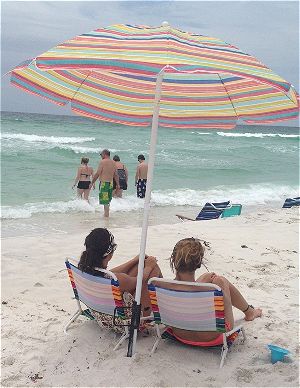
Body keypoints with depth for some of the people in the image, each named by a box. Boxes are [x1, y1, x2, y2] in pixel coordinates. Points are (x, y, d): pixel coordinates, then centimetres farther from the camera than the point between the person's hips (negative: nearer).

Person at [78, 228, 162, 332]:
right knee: (153, 265, 5)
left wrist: (135, 260, 12)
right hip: (127, 323, -7)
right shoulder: (117, 280, -39)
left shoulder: (83, 268, -18)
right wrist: (149, 265, 7)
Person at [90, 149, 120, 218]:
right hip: (111, 183, 7)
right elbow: (116, 175, 12)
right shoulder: (113, 162, 9)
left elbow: (97, 174, -12)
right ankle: (106, 214, 23)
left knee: (105, 201, -4)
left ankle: (106, 214, -5)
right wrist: (117, 184, 16)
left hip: (104, 183, -7)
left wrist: (92, 183, -6)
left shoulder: (102, 162, -10)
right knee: (108, 200, 16)